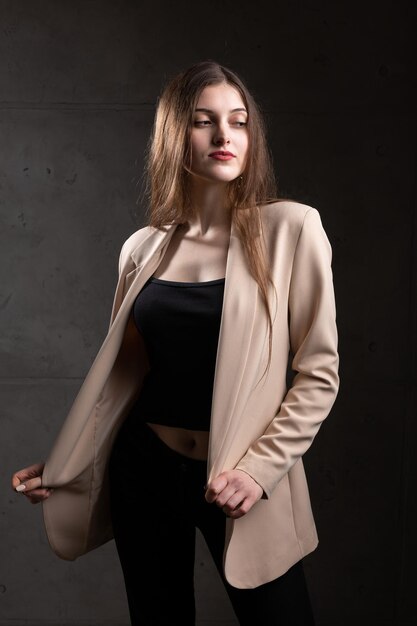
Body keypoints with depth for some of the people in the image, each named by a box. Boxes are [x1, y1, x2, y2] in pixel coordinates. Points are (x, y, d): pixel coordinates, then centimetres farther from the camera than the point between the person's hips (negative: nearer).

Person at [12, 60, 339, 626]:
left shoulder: (290, 228, -7)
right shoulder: (143, 247, 4)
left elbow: (318, 373, -7)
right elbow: (121, 374, 12)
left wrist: (259, 468, -17)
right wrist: (60, 469, 9)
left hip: (245, 481, -3)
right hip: (145, 468, 3)